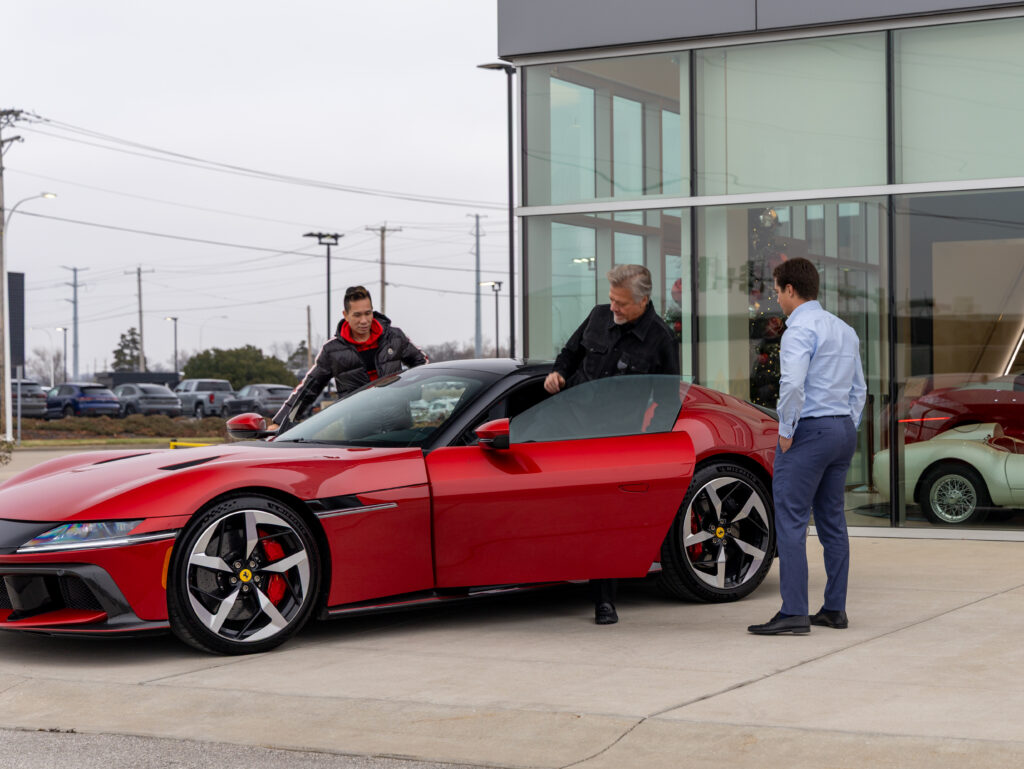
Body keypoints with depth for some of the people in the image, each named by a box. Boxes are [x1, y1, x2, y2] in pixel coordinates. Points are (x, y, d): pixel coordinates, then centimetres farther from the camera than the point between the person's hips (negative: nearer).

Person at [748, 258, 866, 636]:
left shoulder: (800, 328, -11)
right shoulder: (845, 330, 17)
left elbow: (793, 384, -23)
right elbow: (858, 389, 19)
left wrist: (786, 431, -14)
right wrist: (848, 429, 18)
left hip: (809, 430, -9)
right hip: (843, 429, 9)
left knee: (791, 521, -8)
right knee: (832, 521, 12)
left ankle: (794, 612, -11)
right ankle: (835, 609, 14)